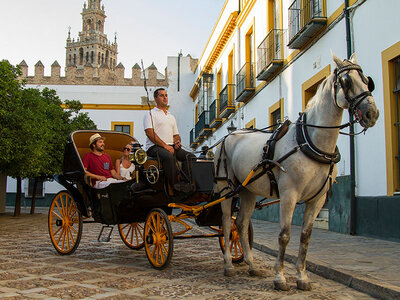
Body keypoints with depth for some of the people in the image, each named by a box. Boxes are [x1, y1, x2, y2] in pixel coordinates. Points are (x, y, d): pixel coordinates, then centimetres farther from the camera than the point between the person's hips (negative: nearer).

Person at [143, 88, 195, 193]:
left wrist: (177, 142, 2)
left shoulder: (171, 117, 29)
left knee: (191, 157, -16)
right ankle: (175, 185, -35)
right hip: (155, 147, -7)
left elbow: (176, 134, 29)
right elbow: (149, 133, -8)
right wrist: (165, 146, -16)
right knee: (169, 156, -39)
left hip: (171, 146, 7)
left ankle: (186, 182, -25)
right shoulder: (150, 114, 7)